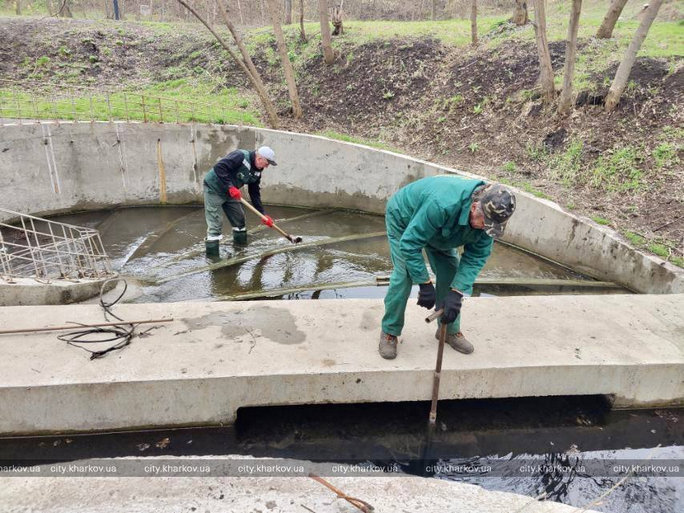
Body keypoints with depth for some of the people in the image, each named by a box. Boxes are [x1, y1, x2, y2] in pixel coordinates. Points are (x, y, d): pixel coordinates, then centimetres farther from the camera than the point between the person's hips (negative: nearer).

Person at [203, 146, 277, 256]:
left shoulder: (256, 172, 0)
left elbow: (255, 193, 5)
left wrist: (263, 214, 0)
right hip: (214, 189, -8)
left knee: (239, 218, 13)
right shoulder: (240, 156, -26)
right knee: (215, 223, -10)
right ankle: (213, 256, -5)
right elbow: (219, 167, -34)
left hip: (230, 192, 9)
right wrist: (230, 186, -37)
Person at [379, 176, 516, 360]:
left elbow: (476, 257, -19)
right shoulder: (441, 204, -47)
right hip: (403, 218, -5)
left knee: (450, 272, -3)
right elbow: (409, 243, -40)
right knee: (404, 274, -18)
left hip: (440, 230, 6)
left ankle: (450, 330, 16)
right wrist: (425, 285, -33)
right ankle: (389, 332, -1)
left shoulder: (488, 216, -26)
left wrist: (457, 294, -29)